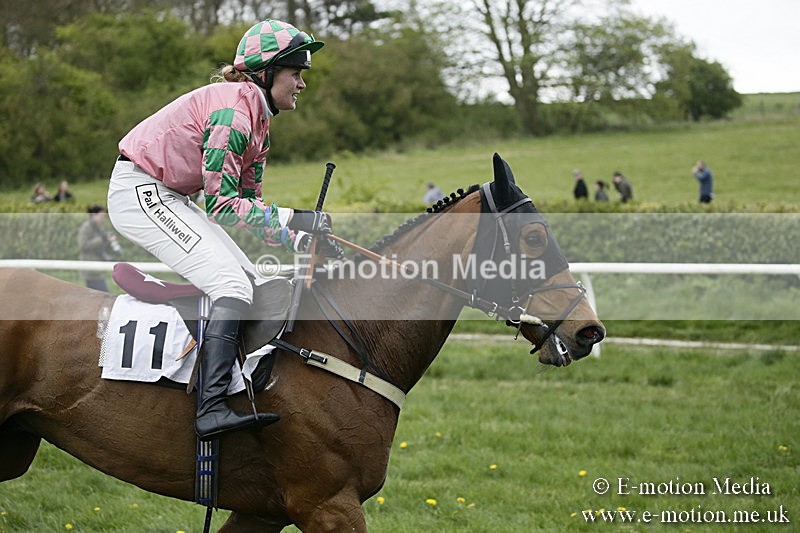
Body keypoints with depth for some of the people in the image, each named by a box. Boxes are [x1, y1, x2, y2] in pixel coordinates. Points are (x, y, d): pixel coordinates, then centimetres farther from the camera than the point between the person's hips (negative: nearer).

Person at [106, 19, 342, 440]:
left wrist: (301, 240, -1)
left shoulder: (258, 120, 12)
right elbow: (222, 203, -22)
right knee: (231, 285, -21)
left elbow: (248, 204, 12)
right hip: (139, 192, -11)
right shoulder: (231, 108, -19)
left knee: (251, 282, 7)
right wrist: (292, 219, -23)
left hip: (169, 198, 11)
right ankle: (211, 410, -31)